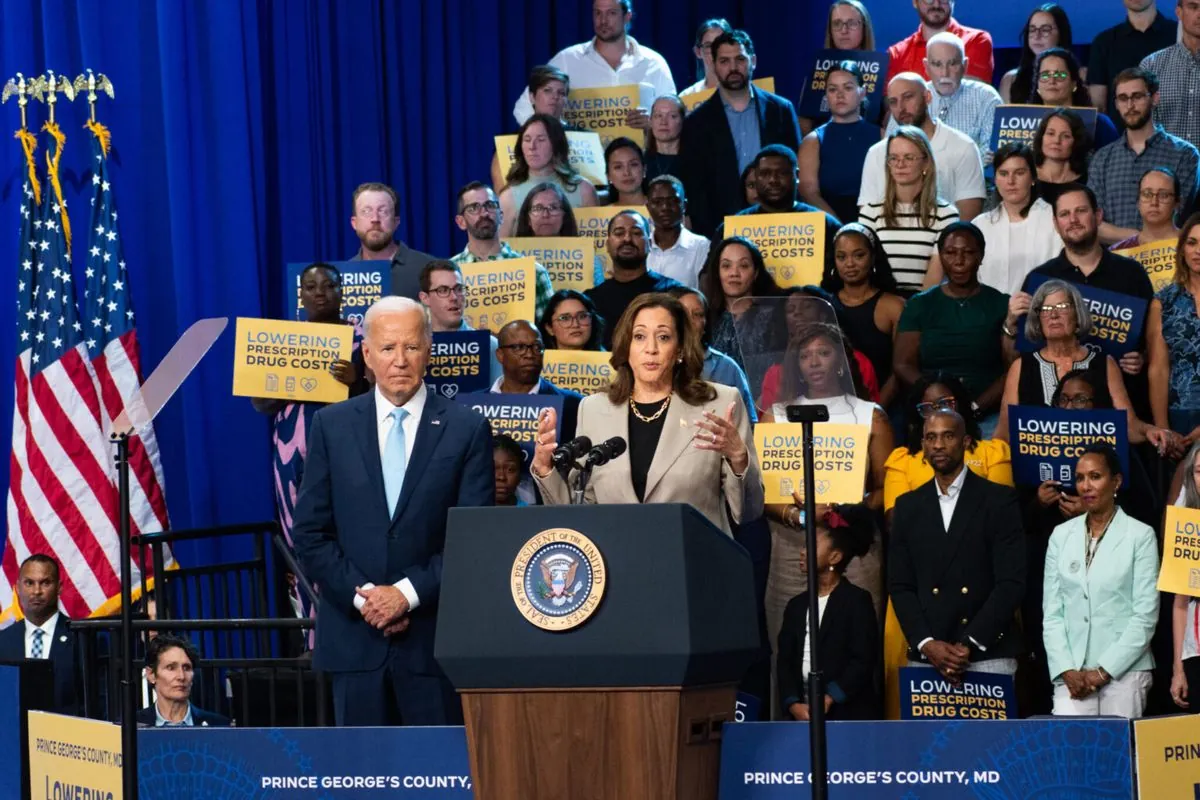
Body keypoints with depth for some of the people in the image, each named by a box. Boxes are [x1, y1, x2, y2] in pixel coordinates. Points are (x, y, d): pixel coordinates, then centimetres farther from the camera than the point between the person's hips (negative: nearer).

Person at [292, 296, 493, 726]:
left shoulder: (466, 428, 2)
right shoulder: (331, 426, 7)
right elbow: (310, 533, 5)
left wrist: (408, 592, -11)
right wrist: (362, 595, -8)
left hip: (435, 637, -2)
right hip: (354, 637, 2)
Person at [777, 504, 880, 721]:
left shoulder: (857, 601, 0)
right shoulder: (796, 605, 16)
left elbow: (863, 661, -9)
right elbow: (785, 662, 9)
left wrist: (827, 700, -16)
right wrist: (793, 705, -7)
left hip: (849, 714, -4)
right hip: (803, 715, 4)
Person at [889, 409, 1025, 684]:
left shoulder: (999, 501, 3)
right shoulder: (908, 506, 14)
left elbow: (1011, 583, -3)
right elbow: (900, 585, 10)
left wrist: (969, 645, -11)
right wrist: (926, 644, -6)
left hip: (988, 657, -3)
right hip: (925, 658, 3)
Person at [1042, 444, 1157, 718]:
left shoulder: (1140, 536, 0)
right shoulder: (1061, 535, 11)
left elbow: (1145, 615, -4)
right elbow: (1051, 612, 9)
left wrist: (1104, 671, -9)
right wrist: (1066, 670, -4)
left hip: (1124, 670, -2)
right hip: (1072, 673, 2)